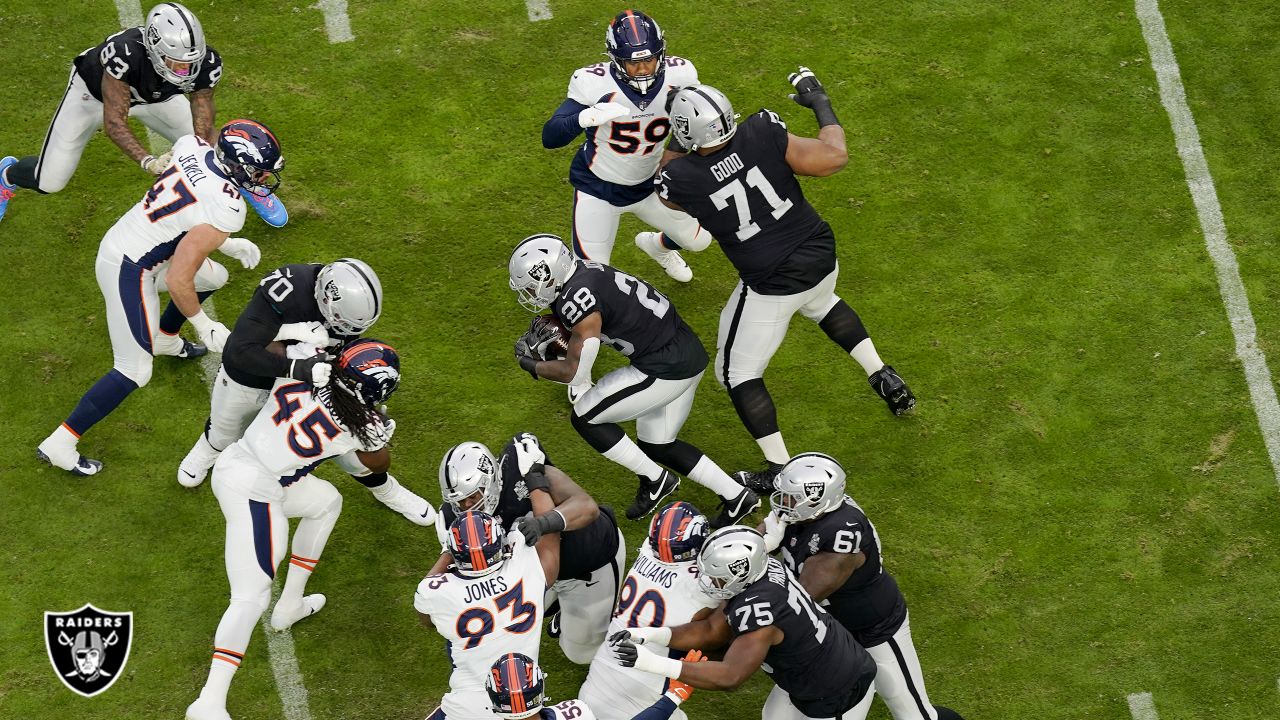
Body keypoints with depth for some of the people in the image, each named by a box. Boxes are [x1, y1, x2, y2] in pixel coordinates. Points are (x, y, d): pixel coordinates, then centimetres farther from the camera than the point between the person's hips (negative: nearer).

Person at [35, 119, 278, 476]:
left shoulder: (191, 145, -7)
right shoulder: (226, 211, -29)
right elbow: (177, 281, -27)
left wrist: (225, 243, 16)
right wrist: (206, 327, -12)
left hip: (118, 239, 9)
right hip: (128, 270, -9)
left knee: (213, 278, 28)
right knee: (134, 373, 3)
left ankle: (165, 340, 51)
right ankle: (59, 445, 7)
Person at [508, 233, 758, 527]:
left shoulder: (578, 300, -21)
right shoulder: (584, 272, 7)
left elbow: (574, 372, -14)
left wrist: (533, 366, 2)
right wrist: (540, 337, 8)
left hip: (665, 369, -10)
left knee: (585, 418, 2)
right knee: (657, 446, 22)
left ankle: (654, 480, 10)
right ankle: (735, 495, 20)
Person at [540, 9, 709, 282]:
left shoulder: (678, 76, -20)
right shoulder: (594, 84, -30)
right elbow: (549, 138, -32)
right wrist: (588, 117, -51)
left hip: (648, 185, 4)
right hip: (597, 188, -4)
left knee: (698, 239, 19)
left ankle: (656, 246, 54)